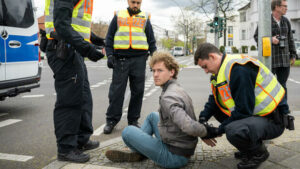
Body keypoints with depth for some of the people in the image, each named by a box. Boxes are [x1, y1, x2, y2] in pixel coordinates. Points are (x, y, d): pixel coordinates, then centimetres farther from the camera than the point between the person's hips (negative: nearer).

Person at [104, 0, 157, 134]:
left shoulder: (145, 18, 14)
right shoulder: (118, 16, 13)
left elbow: (151, 40, 15)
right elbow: (109, 37, 11)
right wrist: (109, 55, -2)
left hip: (139, 59, 1)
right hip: (120, 59, -1)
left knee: (137, 91, 3)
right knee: (116, 90, -2)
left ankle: (133, 120, 14)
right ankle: (111, 120, 8)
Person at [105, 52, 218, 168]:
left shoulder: (168, 97, -26)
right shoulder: (179, 90, 6)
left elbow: (189, 127, -36)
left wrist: (208, 131, -21)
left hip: (174, 157, -10)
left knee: (128, 132, -4)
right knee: (153, 116, 25)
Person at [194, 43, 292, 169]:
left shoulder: (238, 69, -23)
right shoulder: (221, 70, 9)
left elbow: (244, 110, -26)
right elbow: (214, 99, 16)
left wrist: (219, 130, -17)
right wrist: (203, 117, -1)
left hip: (272, 119, -10)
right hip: (254, 114, 10)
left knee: (233, 131, -35)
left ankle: (259, 153, 0)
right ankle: (248, 149, 16)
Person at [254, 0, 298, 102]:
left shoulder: (286, 21, 10)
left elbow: (290, 39, 14)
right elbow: (256, 36, -5)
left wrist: (293, 55, 12)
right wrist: (270, 40, -20)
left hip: (284, 60, 5)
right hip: (270, 59, -4)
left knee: (282, 85, 7)